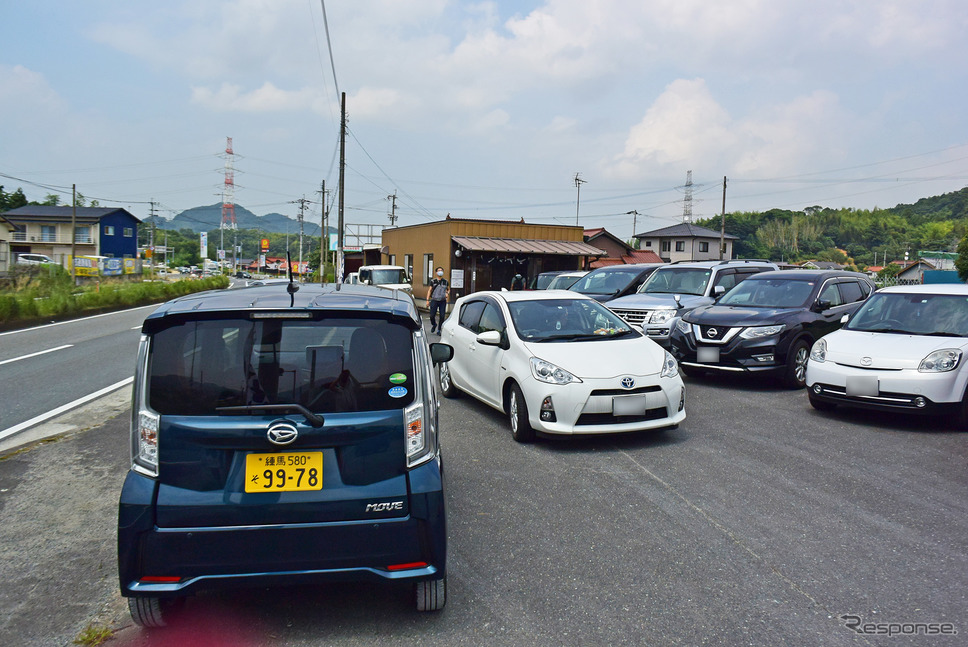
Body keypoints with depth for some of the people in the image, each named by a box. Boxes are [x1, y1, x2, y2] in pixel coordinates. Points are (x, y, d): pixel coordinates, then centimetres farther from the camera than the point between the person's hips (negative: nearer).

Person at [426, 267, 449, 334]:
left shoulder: (445, 281, 8)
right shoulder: (433, 281, 4)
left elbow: (448, 289, 20)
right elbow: (429, 290, 6)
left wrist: (447, 293, -2)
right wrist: (428, 300, -2)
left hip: (443, 301, 1)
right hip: (434, 300, -1)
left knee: (442, 316, -4)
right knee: (432, 315, -3)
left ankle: (438, 330, 11)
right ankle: (434, 325, 28)